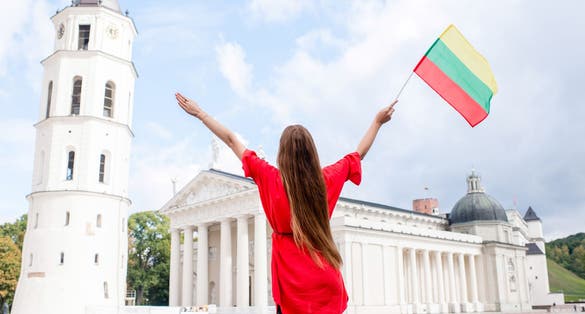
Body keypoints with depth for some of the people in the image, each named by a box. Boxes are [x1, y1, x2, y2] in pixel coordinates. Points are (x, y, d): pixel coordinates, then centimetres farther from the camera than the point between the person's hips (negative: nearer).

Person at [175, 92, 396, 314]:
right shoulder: (325, 179, -3)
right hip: (326, 282, 2)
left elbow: (232, 141, 1)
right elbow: (359, 154, 14)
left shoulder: (271, 179, -8)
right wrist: (378, 121, 28)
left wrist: (199, 113, 12)